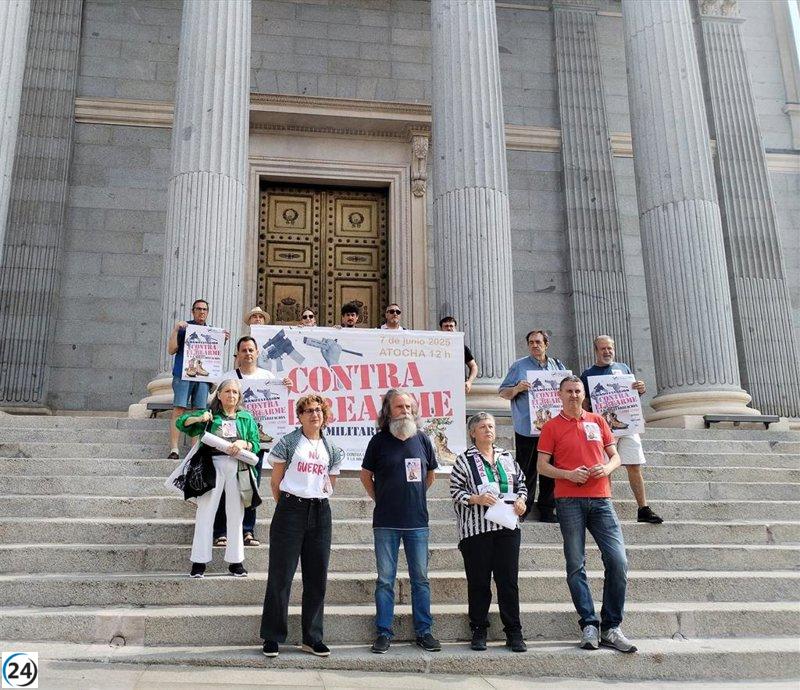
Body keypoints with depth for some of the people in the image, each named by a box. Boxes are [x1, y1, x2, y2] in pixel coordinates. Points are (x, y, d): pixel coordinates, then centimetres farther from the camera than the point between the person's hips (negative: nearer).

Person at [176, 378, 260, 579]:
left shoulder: (246, 418, 17)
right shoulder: (209, 415, 14)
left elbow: (256, 445, 10)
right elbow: (181, 422, 9)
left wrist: (243, 443, -10)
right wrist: (199, 419, -8)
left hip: (238, 467, 2)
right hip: (213, 465, -1)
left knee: (236, 514, 5)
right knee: (205, 512, -4)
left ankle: (235, 562, 12)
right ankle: (199, 562, 2)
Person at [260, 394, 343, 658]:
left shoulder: (332, 450, 10)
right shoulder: (288, 443, 0)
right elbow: (276, 481, 3)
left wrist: (316, 501, 10)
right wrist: (287, 506, 7)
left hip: (320, 513, 4)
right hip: (290, 510, -4)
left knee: (317, 577, 6)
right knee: (281, 576, -1)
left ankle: (312, 638, 17)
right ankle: (272, 637, 9)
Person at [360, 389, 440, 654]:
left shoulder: (422, 439, 4)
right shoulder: (379, 440, -3)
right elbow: (366, 475, 9)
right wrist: (381, 499, 9)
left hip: (418, 522, 2)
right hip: (386, 523, -2)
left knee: (420, 579, 9)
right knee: (385, 580, 5)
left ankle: (424, 632, 19)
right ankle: (384, 633, 15)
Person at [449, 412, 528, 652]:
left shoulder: (506, 457, 15)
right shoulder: (464, 460, 2)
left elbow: (521, 483, 21)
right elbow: (455, 492, -2)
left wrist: (521, 499, 2)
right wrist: (477, 499, -16)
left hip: (507, 527, 3)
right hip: (476, 529, -3)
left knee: (509, 581, 3)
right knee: (478, 582, 3)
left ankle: (514, 632, 11)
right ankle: (479, 631, 16)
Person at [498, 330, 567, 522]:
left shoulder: (558, 366, 14)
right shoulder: (519, 366, 3)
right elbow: (503, 393, 2)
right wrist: (517, 388, -18)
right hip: (527, 429, -3)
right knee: (526, 471, 0)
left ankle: (546, 510, 19)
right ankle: (522, 510, 8)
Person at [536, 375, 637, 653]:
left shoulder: (598, 421, 15)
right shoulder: (552, 427, 6)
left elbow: (615, 456, 17)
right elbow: (542, 466, 3)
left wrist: (607, 468, -5)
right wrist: (568, 474, -14)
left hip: (600, 499, 3)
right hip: (569, 501, -2)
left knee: (618, 561, -4)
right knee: (576, 565, -1)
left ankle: (611, 627, 7)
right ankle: (589, 626, 7)